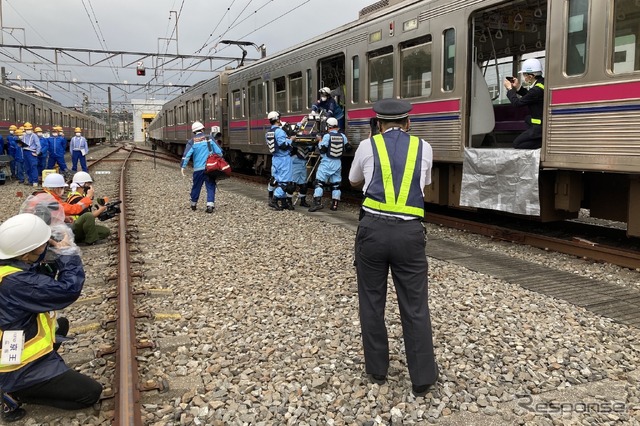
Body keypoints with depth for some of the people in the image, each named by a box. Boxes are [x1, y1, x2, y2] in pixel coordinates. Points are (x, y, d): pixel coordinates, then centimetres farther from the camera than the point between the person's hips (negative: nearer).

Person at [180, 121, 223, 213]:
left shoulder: (192, 142, 1)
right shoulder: (209, 139, 3)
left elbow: (186, 155, -8)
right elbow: (219, 152, 2)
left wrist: (182, 166, -9)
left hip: (198, 169, 0)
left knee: (196, 187, 14)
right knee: (210, 187, 2)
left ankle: (193, 204, 28)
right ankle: (210, 205, -10)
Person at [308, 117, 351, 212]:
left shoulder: (327, 136, -11)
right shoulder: (343, 136, 3)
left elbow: (322, 150, -12)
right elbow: (348, 148, 11)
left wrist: (320, 142, 5)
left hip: (327, 163, -5)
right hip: (337, 163, 5)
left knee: (319, 182, -2)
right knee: (336, 184, 10)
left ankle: (317, 202, -13)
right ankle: (334, 205, 10)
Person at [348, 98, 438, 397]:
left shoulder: (367, 146, 5)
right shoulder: (423, 148, 9)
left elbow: (354, 182, 24)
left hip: (373, 228, 0)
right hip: (409, 232, 1)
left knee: (371, 301, 13)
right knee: (415, 306, 8)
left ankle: (377, 369, 26)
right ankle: (423, 378, 17)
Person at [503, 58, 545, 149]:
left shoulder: (537, 90, -24)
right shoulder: (543, 82, 4)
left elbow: (517, 103, -15)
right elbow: (530, 96, 21)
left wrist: (510, 88, -1)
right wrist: (518, 88, 15)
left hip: (540, 127, -9)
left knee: (516, 144, 0)